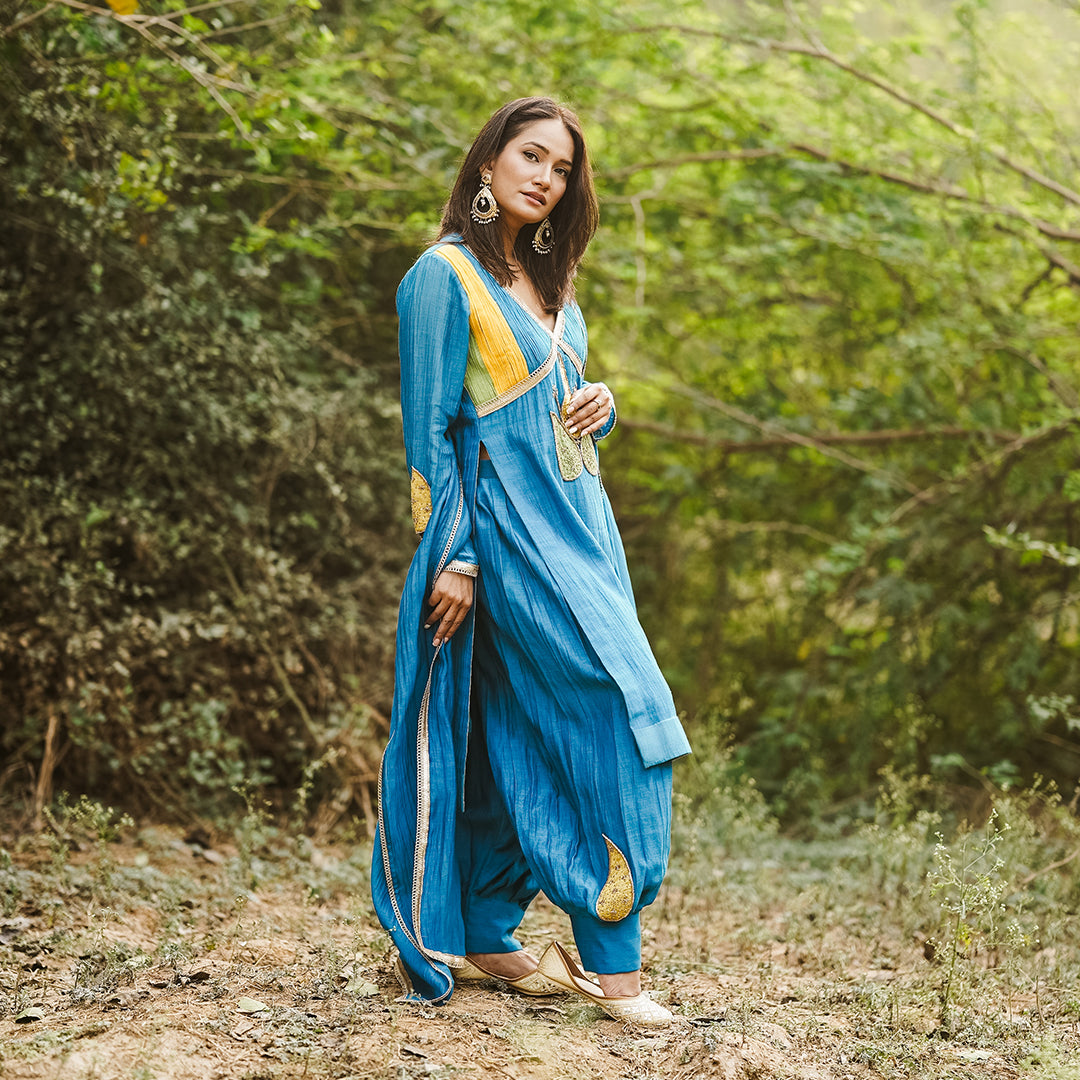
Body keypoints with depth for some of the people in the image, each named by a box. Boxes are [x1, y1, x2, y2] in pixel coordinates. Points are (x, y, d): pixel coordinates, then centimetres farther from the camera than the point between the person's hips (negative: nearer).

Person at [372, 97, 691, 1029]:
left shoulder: (551, 283, 18)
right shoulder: (445, 275, -6)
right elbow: (430, 428, -9)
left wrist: (600, 404, 2)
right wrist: (452, 556, -15)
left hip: (575, 523, 8)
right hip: (506, 525, -8)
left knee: (522, 737, 8)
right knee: (612, 714, -15)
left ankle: (483, 937, 17)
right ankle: (611, 962, -11)